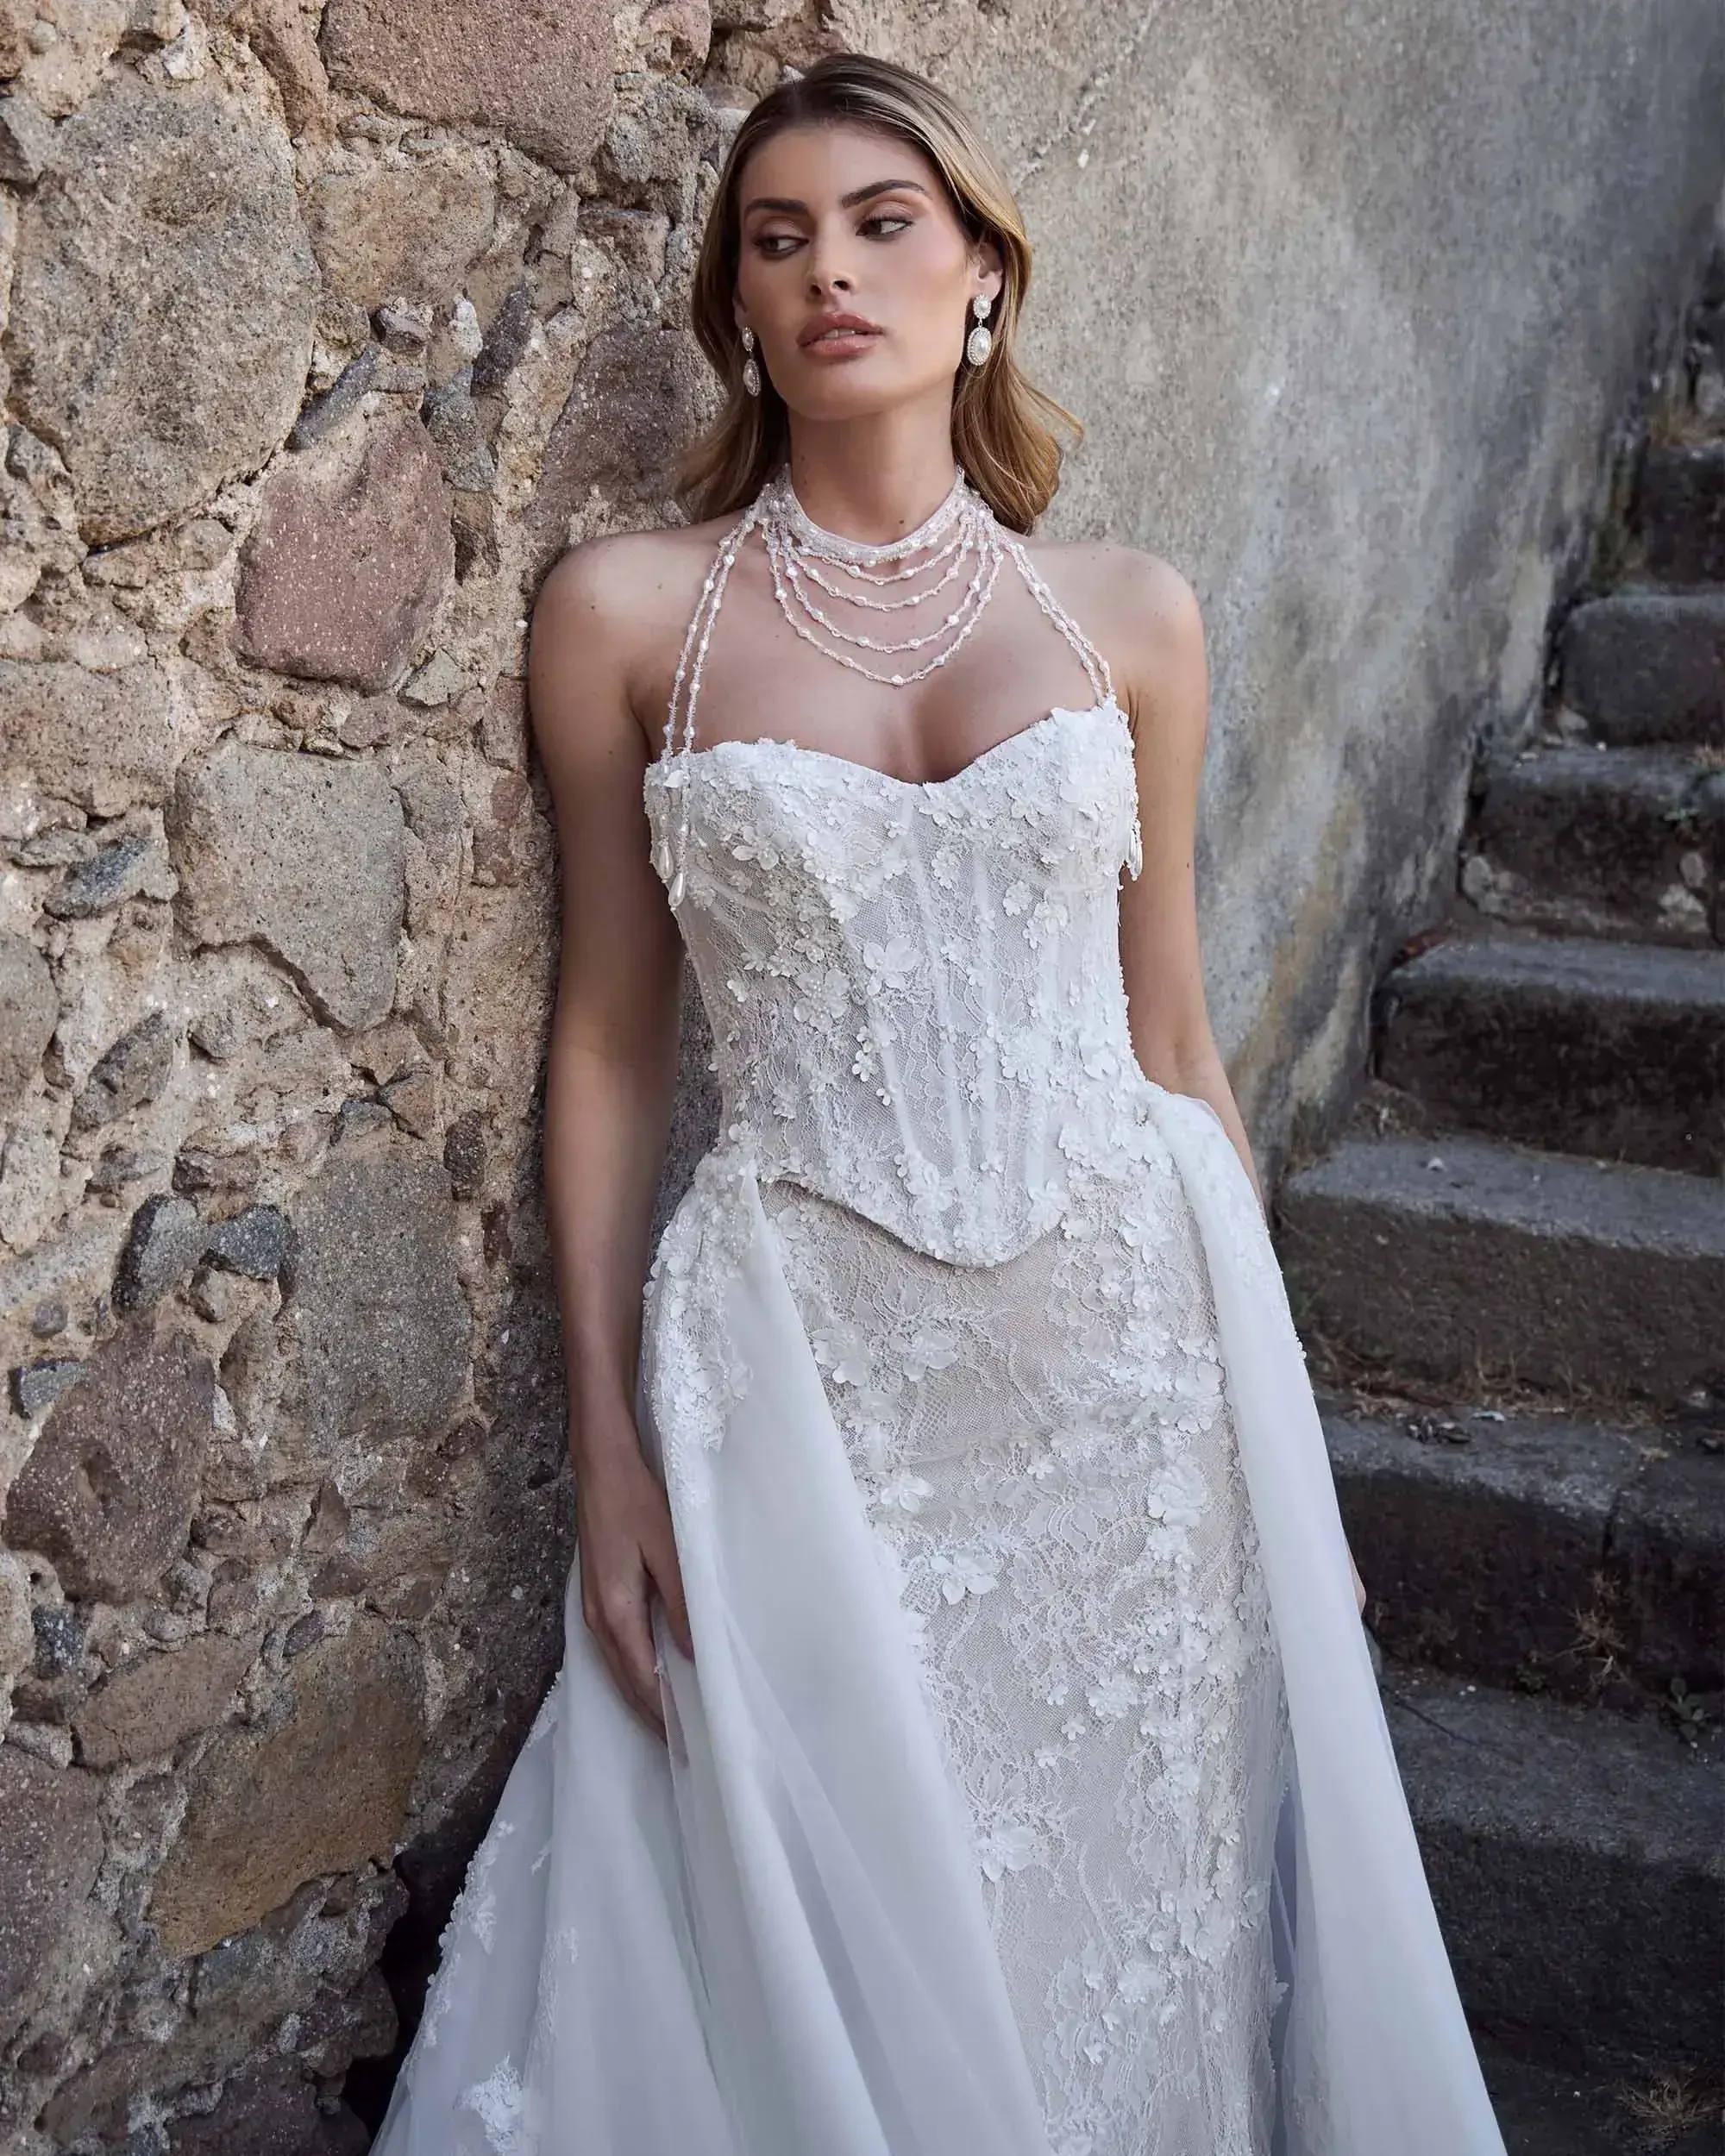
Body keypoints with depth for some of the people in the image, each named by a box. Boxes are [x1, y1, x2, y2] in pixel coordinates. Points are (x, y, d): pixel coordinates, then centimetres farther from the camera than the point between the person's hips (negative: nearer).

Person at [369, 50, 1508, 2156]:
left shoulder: (1130, 615, 5)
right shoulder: (628, 612, 0)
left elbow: (1173, 1039, 9)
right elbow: (609, 1044, 3)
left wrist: (1278, 1412, 10)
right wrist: (607, 1444, -1)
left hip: (1128, 1328, 2)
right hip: (803, 1354, -1)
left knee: (1136, 1886, 13)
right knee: (830, 1935, 9)